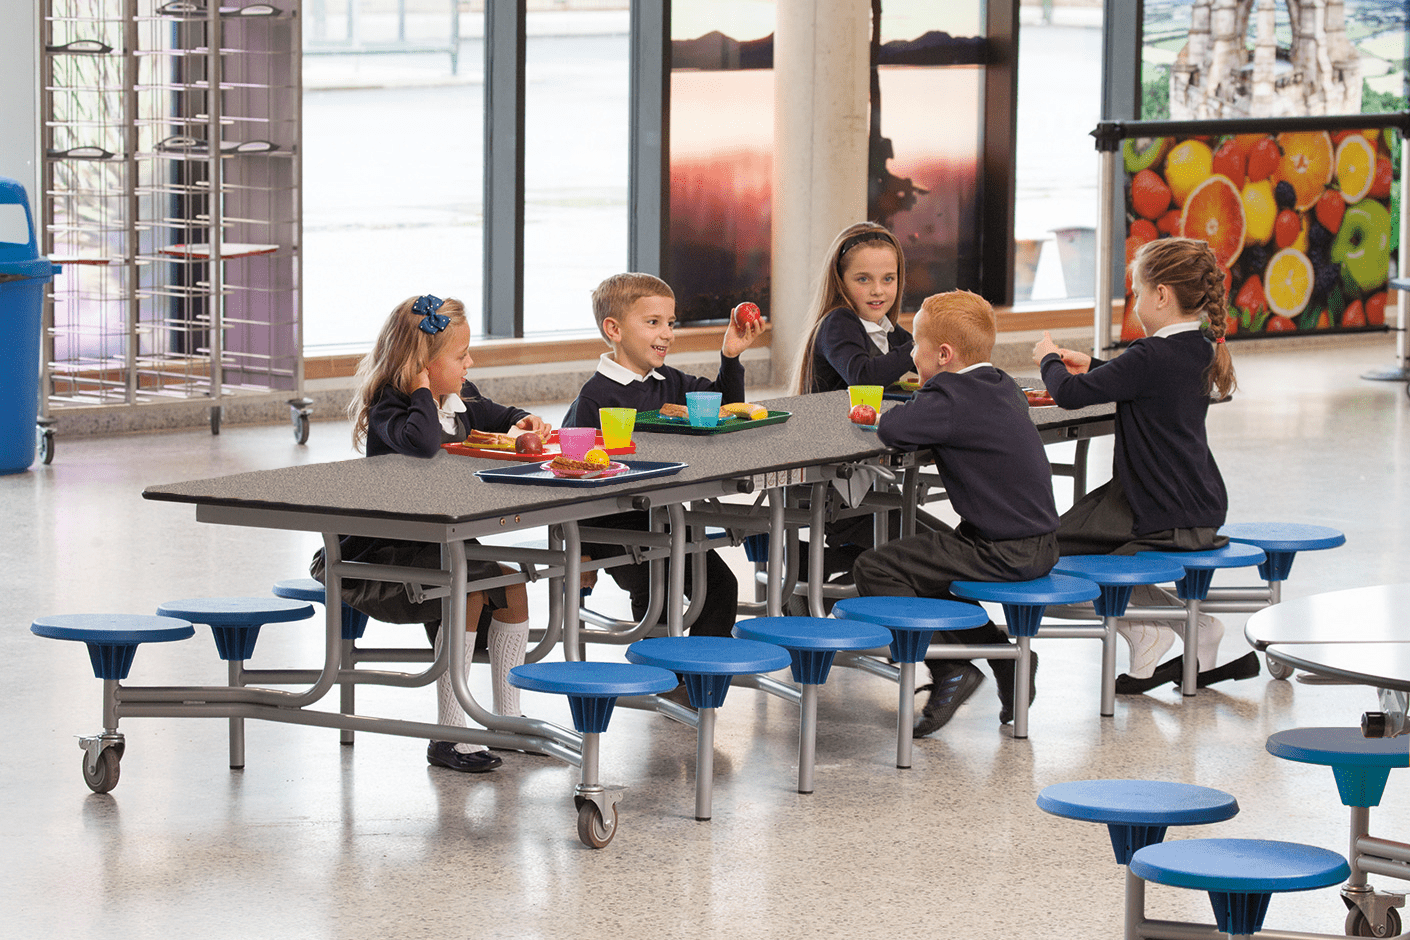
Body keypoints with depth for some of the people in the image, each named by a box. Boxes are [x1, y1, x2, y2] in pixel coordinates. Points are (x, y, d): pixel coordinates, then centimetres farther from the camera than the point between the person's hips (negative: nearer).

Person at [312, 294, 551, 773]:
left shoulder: (460, 398, 7)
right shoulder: (388, 409, -19)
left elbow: (493, 417, 29)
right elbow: (422, 441, -44)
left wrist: (521, 421, 7)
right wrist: (424, 391, -29)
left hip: (443, 544, 9)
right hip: (385, 551, -9)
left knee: (513, 588, -1)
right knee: (469, 597, -26)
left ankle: (507, 718, 12)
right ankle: (447, 735, -20)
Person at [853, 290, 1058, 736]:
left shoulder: (951, 397, -16)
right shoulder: (1004, 387, 13)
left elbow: (895, 430, -28)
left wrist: (884, 417, -3)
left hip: (1001, 554, -9)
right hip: (1041, 545, 9)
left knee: (874, 568, -7)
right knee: (921, 560, 28)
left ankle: (950, 671, -8)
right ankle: (1005, 655, 21)